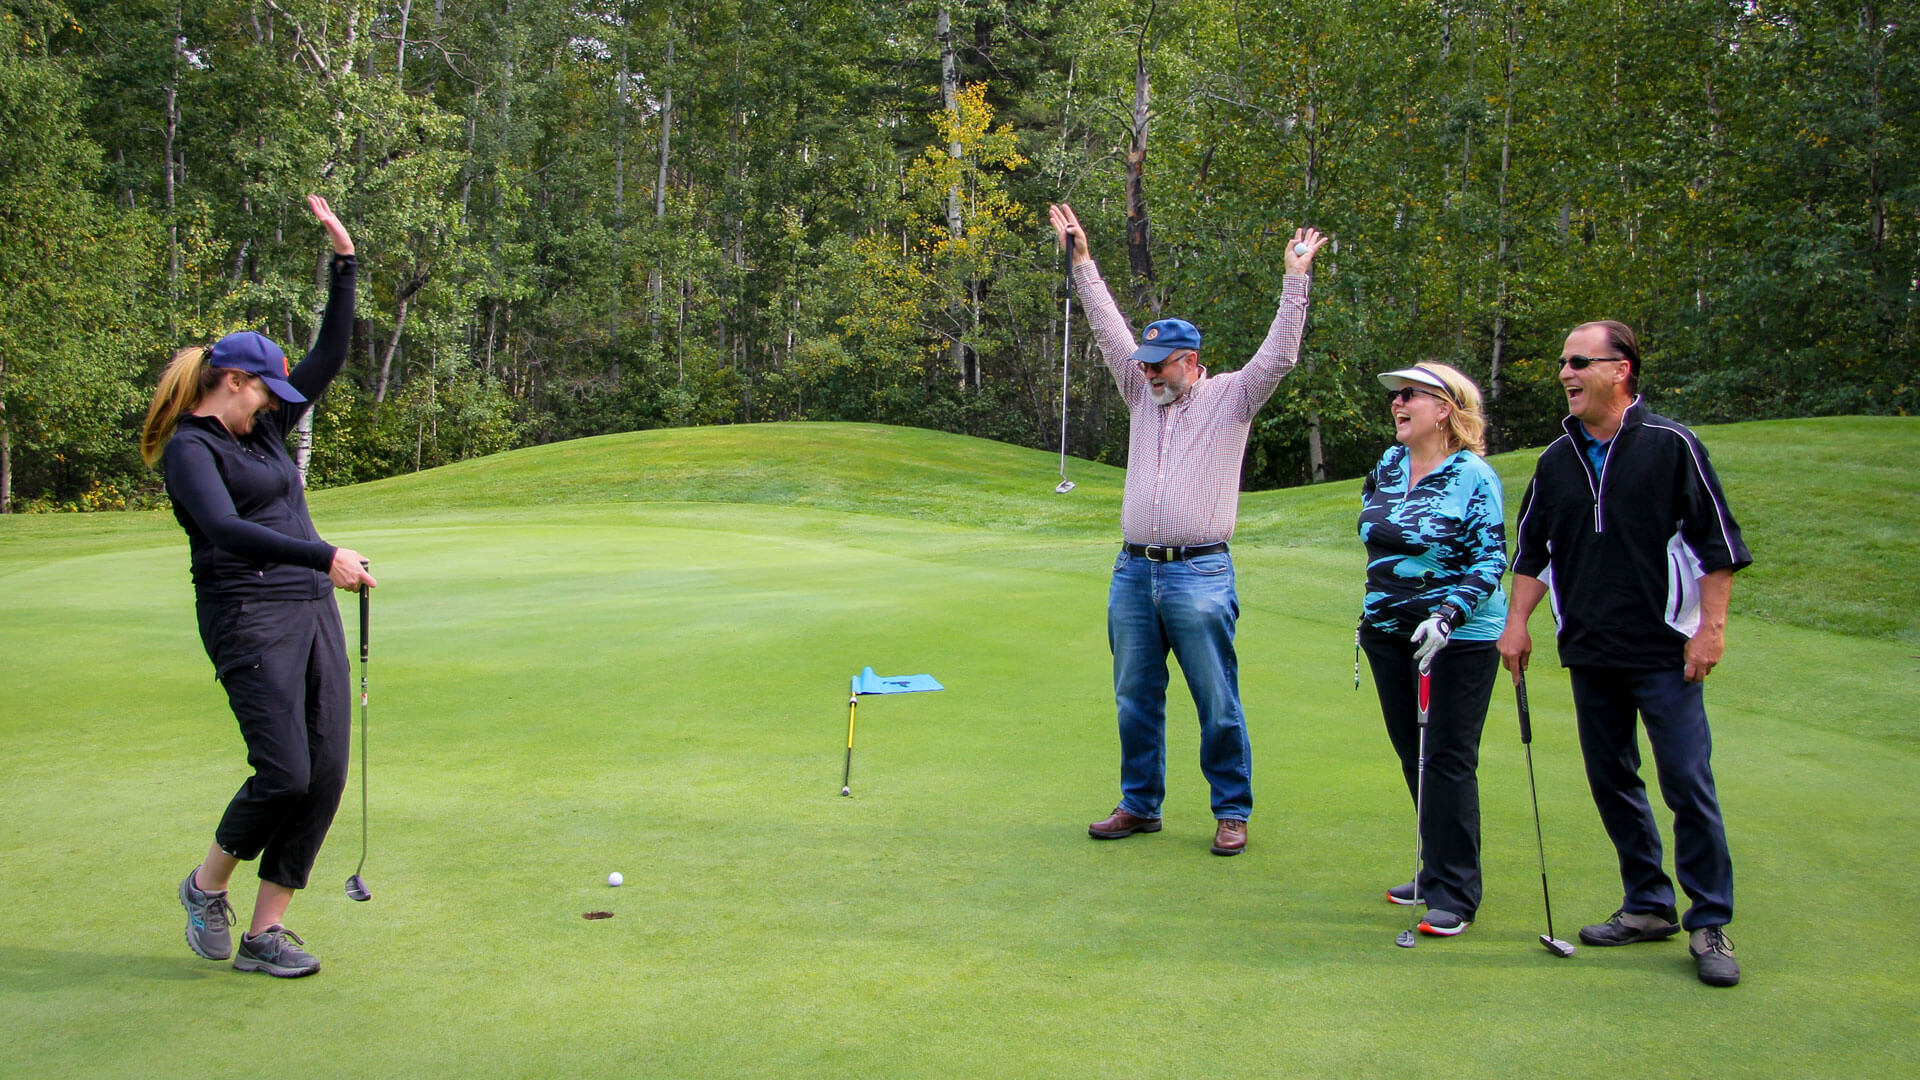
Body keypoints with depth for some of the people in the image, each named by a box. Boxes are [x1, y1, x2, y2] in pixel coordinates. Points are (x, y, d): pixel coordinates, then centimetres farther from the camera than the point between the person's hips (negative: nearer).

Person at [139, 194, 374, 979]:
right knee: (284, 773, -14)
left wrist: (344, 260, 15)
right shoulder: (189, 449, -5)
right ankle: (207, 885, 16)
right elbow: (227, 529, -23)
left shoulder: (262, 430, 18)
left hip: (311, 610, 8)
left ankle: (265, 931, 9)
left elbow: (330, 356, 20)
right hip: (247, 616, -8)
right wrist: (325, 556, -33)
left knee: (326, 774, 0)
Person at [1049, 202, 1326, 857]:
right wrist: (1081, 261, 14)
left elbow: (1280, 354, -7)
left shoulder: (1232, 397, 3)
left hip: (1198, 575, -5)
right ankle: (1140, 805, 22)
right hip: (1133, 571, 5)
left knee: (1218, 704, -1)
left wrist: (1295, 278, -13)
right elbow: (1110, 331, 16)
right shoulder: (1143, 393, 15)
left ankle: (1232, 813, 10)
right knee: (1135, 697, 11)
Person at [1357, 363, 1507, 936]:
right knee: (1412, 756, 12)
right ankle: (1436, 873, 26)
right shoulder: (1387, 465, 8)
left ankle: (1455, 894, 3)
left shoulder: (1473, 475, -11)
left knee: (1448, 760, -4)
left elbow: (1490, 559, -14)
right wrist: (1372, 614, 22)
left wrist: (1449, 614, -27)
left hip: (1460, 637, -7)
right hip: (1388, 631, 7)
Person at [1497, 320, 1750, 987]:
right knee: (1612, 783, 10)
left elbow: (1717, 542, -5)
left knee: (1688, 783, -5)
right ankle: (1648, 906, 22)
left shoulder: (1671, 446, -5)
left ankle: (1710, 924, 5)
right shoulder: (1557, 460, 10)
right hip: (1589, 654, 6)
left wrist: (1710, 627, -10)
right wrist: (1517, 623, 9)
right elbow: (1533, 550, 17)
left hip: (1665, 651, -5)